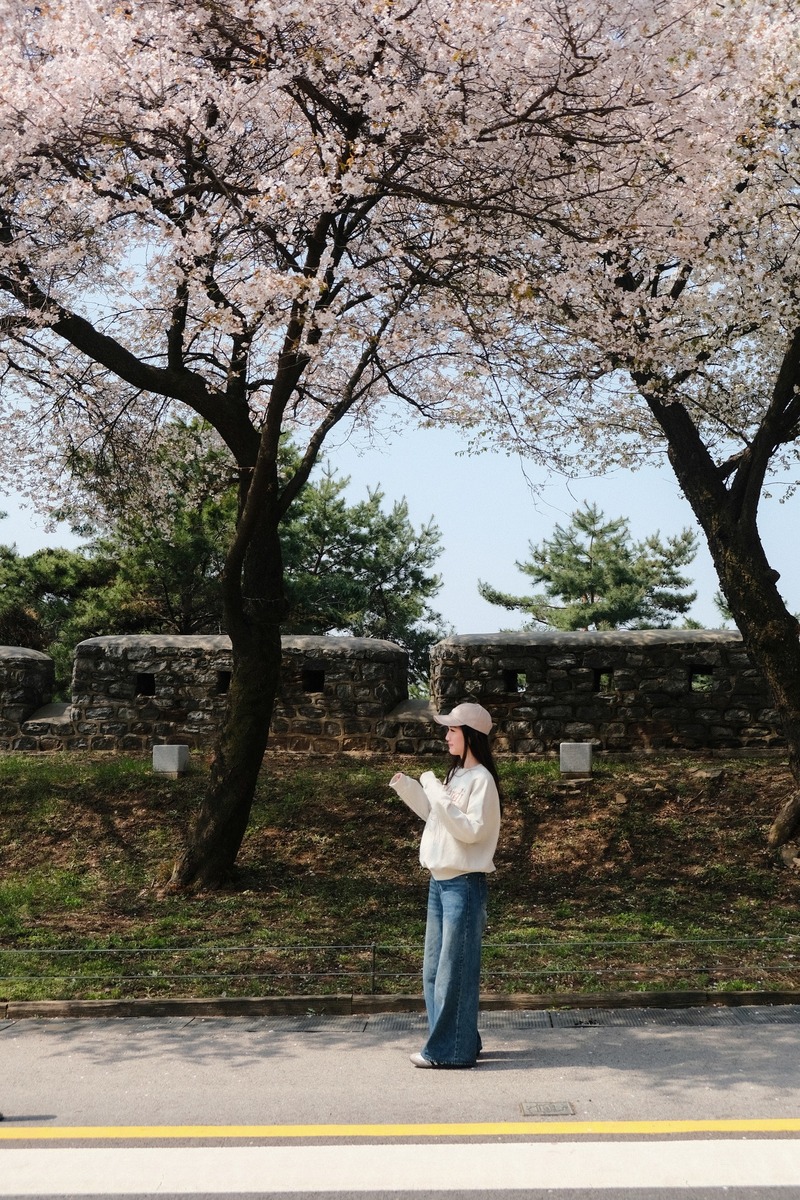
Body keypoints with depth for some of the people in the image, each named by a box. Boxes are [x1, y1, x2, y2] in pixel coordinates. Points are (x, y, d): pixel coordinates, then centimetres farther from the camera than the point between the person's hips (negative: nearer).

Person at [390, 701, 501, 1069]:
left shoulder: (482, 779, -13)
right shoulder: (456, 775, 14)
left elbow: (472, 830, -21)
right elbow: (435, 815, 22)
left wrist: (439, 795, -24)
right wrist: (407, 787, 12)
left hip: (464, 885, -10)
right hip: (440, 881, 10)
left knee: (454, 969, -4)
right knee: (434, 968, 14)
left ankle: (450, 1049, 4)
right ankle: (459, 1040, 23)